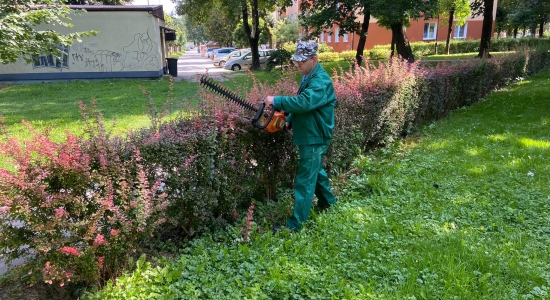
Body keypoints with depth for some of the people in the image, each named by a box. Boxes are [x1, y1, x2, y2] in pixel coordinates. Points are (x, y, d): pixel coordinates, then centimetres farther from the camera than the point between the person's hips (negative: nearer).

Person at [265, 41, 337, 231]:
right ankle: (328, 202, 45)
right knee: (316, 171, 25)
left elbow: (304, 102, -37)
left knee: (305, 181, -5)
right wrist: (289, 121, 2)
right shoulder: (309, 77, 11)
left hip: (314, 139, -10)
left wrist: (276, 101, -31)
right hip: (309, 136, 10)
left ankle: (295, 224, 2)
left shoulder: (321, 81, -21)